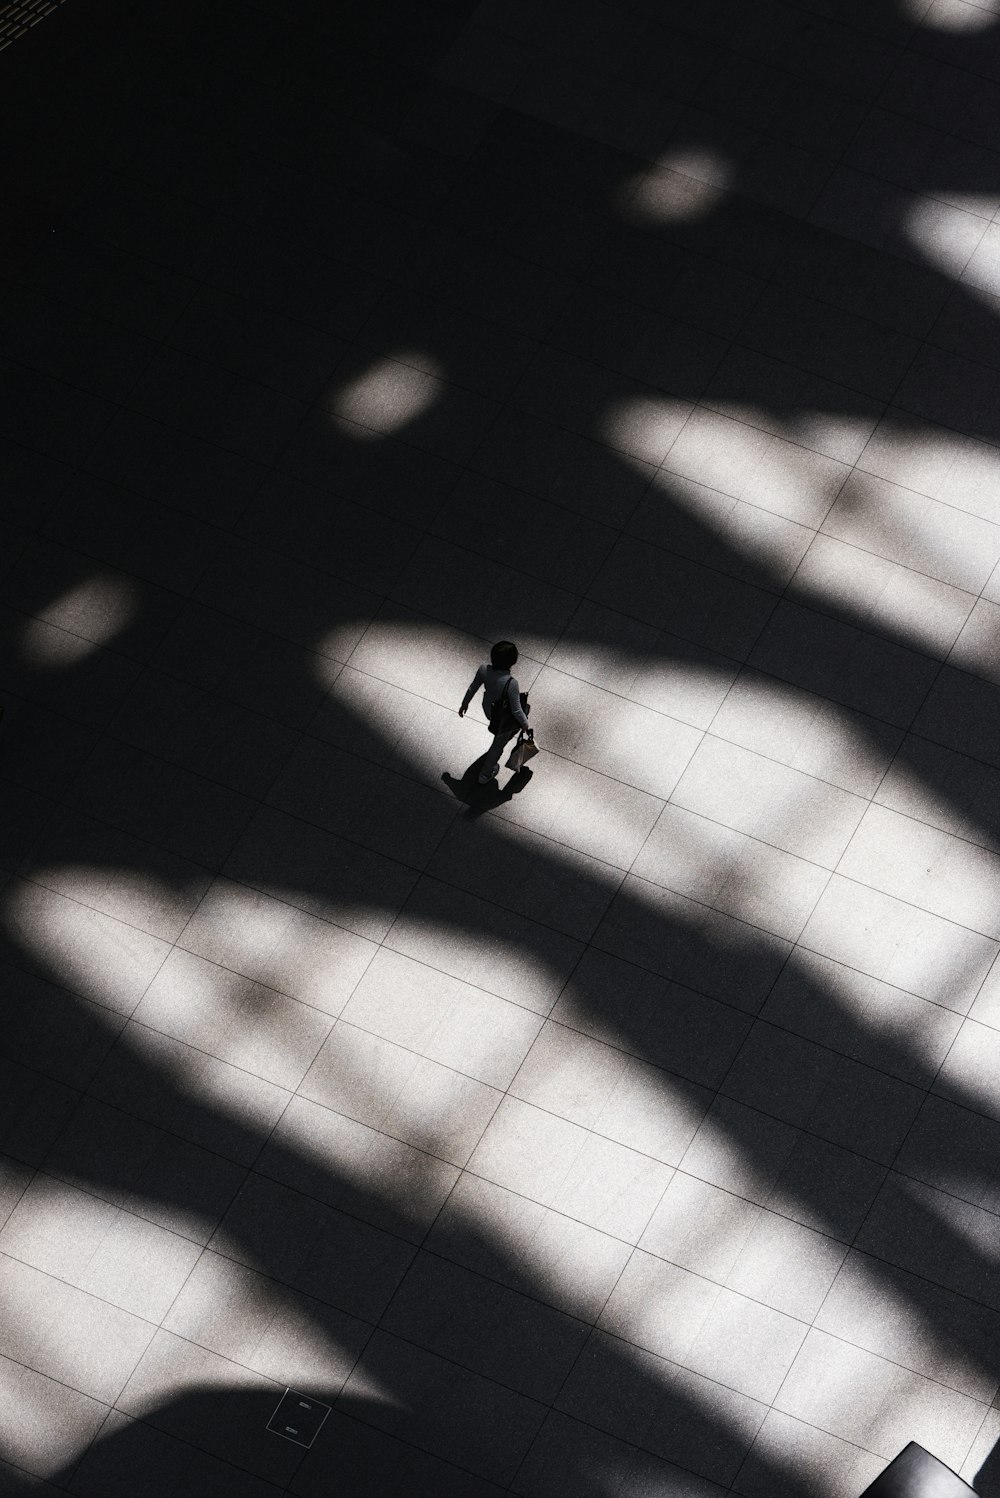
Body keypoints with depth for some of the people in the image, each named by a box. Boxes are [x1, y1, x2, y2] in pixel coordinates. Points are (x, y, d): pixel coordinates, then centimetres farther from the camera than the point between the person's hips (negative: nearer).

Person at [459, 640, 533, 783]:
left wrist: (464, 704, 9)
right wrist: (527, 726, -11)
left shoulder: (484, 668, -27)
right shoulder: (511, 683, -41)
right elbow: (516, 710, -29)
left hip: (488, 708, 5)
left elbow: (472, 688, -9)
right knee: (498, 744, 24)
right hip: (503, 717, -5)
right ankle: (485, 775, 44)